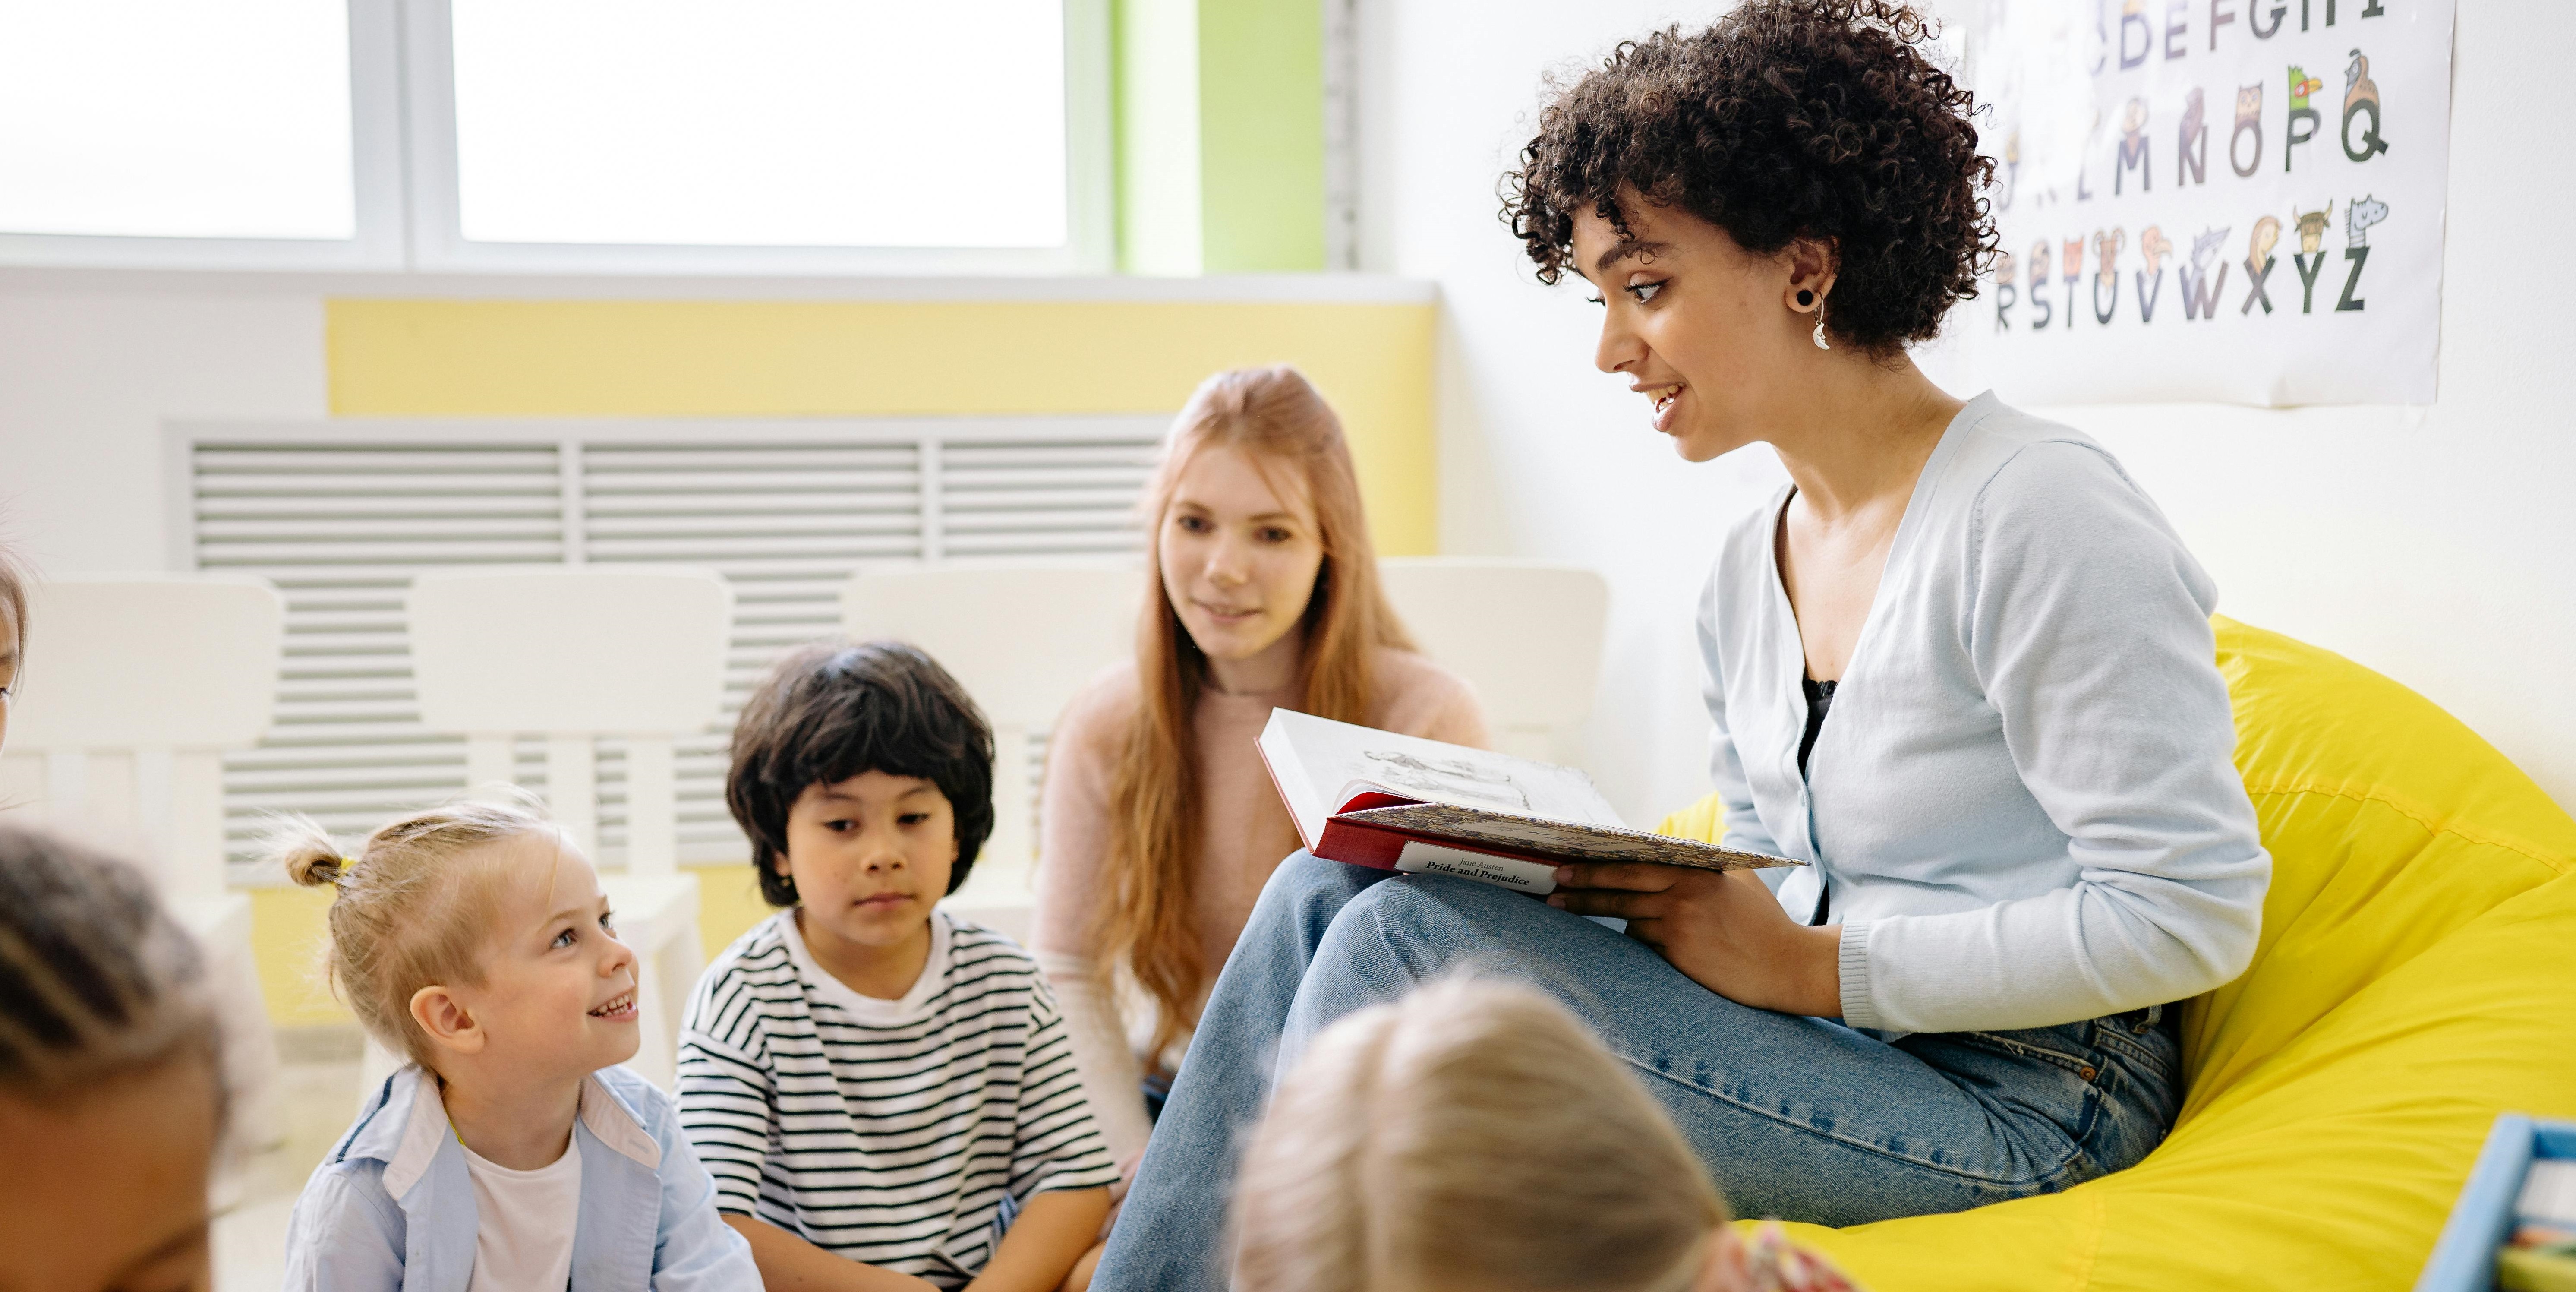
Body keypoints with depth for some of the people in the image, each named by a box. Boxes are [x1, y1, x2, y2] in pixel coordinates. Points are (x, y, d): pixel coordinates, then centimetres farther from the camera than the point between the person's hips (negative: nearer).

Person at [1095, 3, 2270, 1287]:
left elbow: (2193, 913, -18)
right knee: (1327, 890, -7)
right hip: (1816, 1040, 8)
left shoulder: (2037, 517, -14)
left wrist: (1809, 965, -18)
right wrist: (1619, 884, -4)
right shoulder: (1746, 570, 11)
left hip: (2005, 1096, -8)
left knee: (1407, 941, -22)